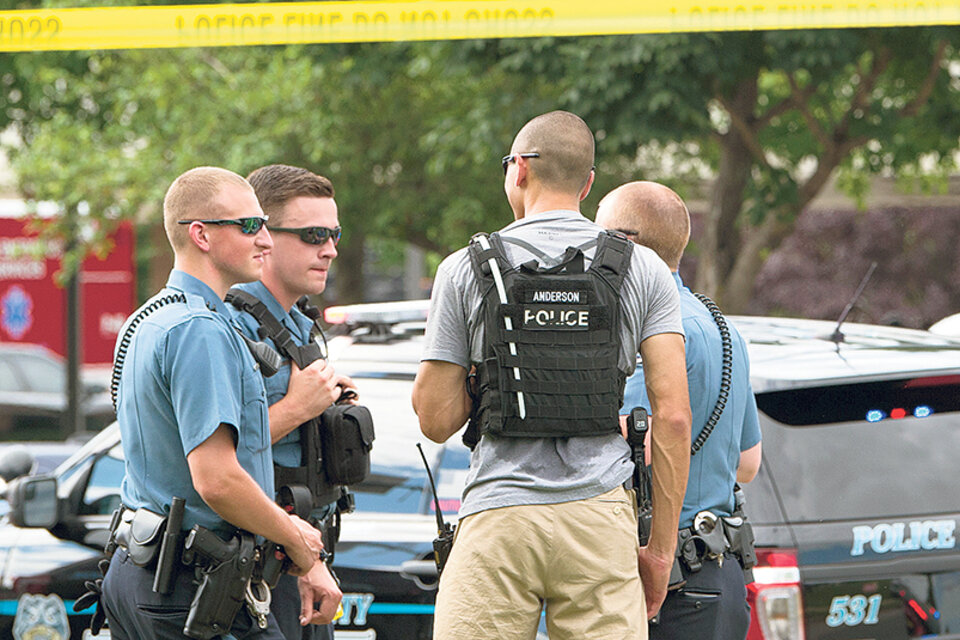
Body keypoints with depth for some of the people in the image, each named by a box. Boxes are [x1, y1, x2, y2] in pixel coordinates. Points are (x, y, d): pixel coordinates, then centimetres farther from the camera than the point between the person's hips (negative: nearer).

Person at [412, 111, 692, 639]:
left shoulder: (466, 271, 4)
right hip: (600, 516, 1)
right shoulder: (643, 270, 7)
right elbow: (674, 417, 1)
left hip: (498, 514, -1)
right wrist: (661, 549, 5)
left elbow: (436, 421, 4)